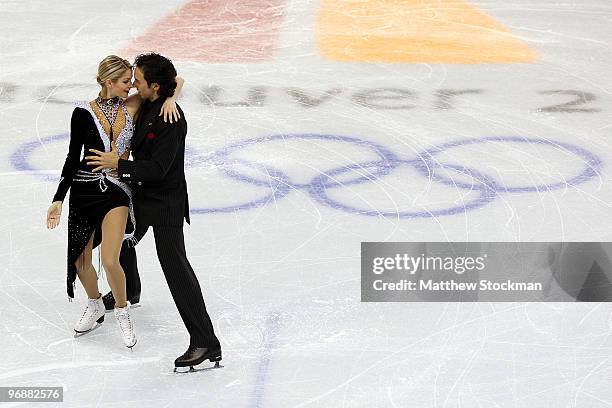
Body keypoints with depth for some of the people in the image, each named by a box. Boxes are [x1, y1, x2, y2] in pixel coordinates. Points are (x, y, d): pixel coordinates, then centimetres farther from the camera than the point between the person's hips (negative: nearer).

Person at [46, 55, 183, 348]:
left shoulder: (132, 107, -3)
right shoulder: (84, 113, -6)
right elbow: (73, 158, 1)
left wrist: (169, 99, -20)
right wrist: (58, 199, -1)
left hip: (116, 192, -1)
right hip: (83, 190, 1)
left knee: (110, 261, -14)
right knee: (80, 260, 10)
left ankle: (122, 311, 13)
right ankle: (95, 305, 39)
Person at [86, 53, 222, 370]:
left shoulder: (172, 118, -25)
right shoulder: (145, 105, 2)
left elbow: (158, 168, -27)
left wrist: (118, 165, -22)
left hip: (166, 201, -10)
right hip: (142, 193, 10)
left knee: (175, 265, -14)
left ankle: (206, 343, -16)